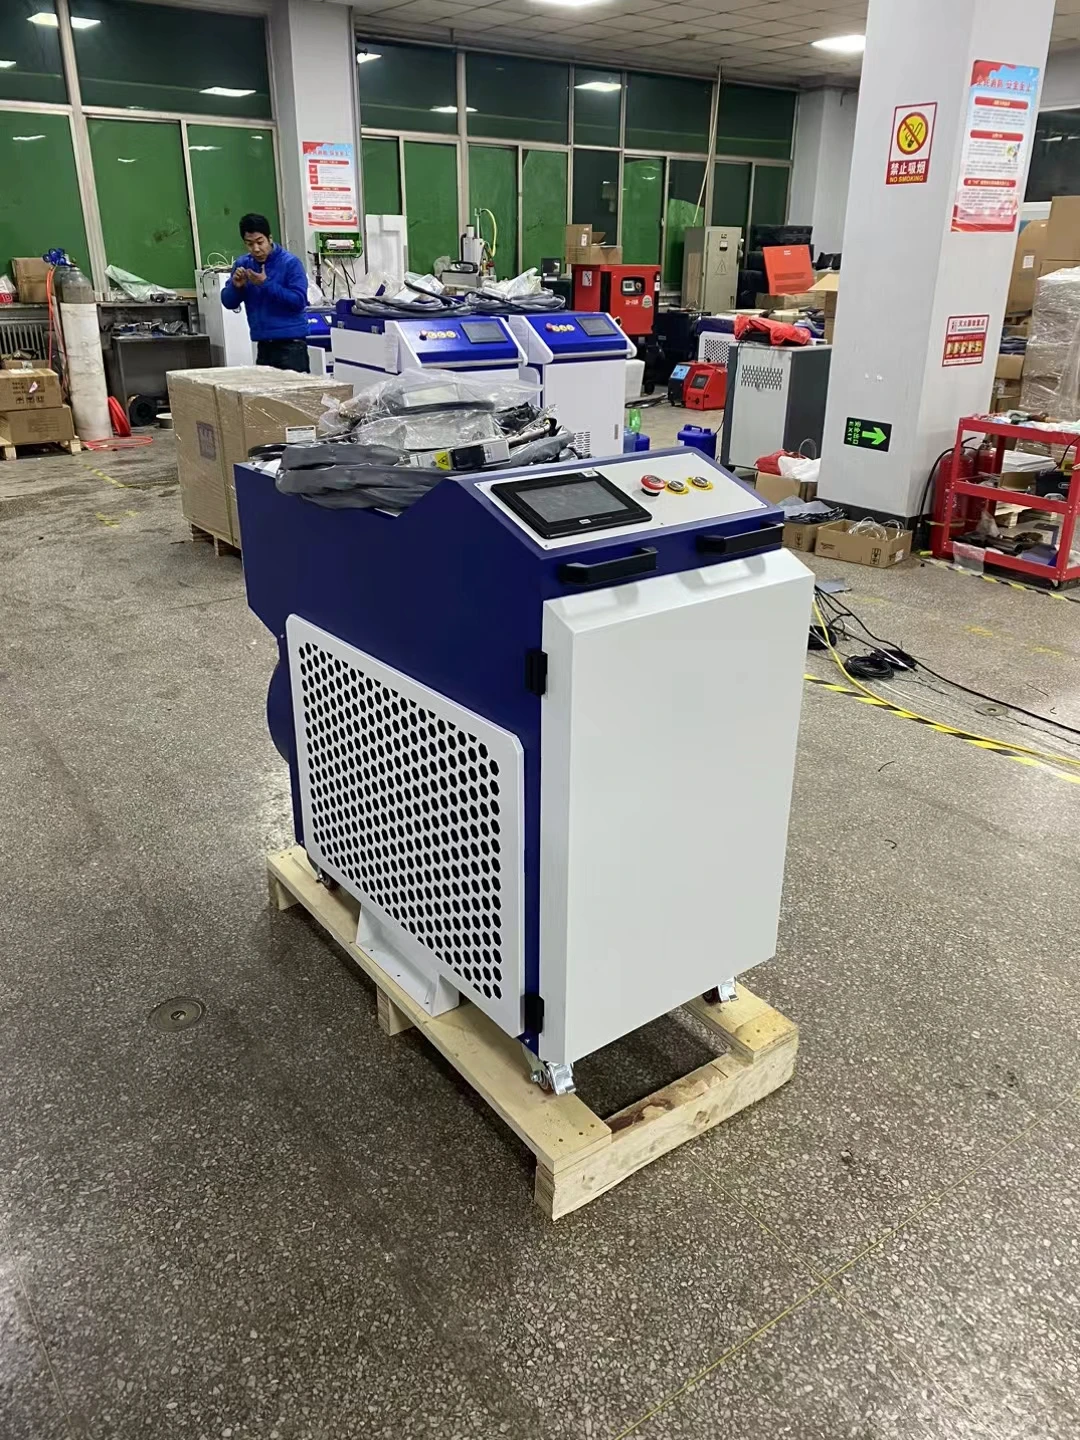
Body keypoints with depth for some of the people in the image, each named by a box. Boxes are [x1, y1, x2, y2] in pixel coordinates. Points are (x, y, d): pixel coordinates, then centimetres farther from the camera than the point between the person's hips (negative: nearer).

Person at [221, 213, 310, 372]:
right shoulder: (242, 264, 7)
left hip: (290, 343, -5)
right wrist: (236, 286, -12)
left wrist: (266, 284, -19)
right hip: (263, 345, 5)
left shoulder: (290, 263, -8)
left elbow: (299, 301, -14)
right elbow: (228, 303, 9)